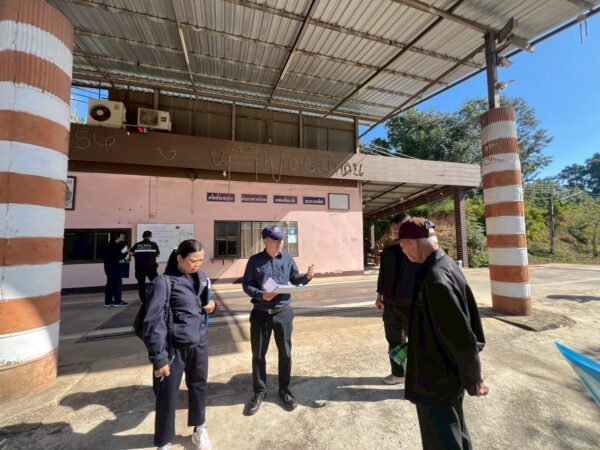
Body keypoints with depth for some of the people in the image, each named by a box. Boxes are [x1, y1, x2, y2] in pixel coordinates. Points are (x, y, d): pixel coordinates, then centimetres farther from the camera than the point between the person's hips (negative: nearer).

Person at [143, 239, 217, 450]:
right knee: (167, 396, 11)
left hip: (199, 344, 6)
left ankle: (199, 429, 45)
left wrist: (211, 305, -6)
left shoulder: (202, 279, 2)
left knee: (199, 387, 20)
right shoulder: (163, 283, -17)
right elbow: (153, 322, -17)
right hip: (174, 348, -5)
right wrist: (158, 358, -17)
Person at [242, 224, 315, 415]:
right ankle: (260, 391, 35)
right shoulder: (255, 261, -7)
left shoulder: (288, 259, 0)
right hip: (261, 314, -1)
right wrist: (261, 295, -21)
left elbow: (295, 280, 4)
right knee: (258, 354, 13)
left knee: (285, 353, 13)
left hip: (283, 313, 2)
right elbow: (246, 285, -5)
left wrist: (307, 277, -16)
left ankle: (284, 389, 36)